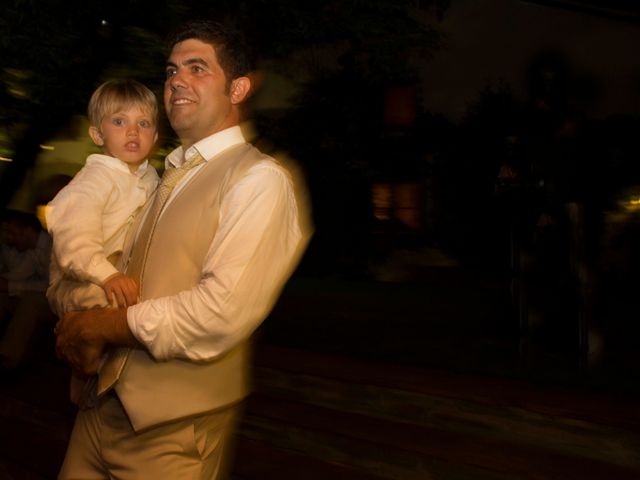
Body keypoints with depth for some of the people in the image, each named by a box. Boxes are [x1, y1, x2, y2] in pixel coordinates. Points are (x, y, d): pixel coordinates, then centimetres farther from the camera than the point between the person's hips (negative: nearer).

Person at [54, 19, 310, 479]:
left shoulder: (261, 180, -13)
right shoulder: (165, 177, 12)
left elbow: (220, 315, -23)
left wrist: (100, 325, -11)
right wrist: (82, 328, -9)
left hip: (174, 428, -6)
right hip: (102, 403, 7)